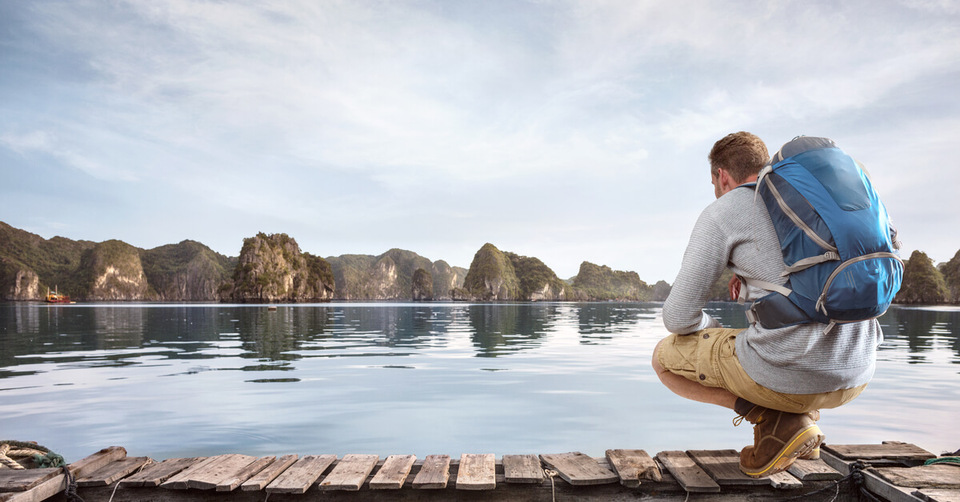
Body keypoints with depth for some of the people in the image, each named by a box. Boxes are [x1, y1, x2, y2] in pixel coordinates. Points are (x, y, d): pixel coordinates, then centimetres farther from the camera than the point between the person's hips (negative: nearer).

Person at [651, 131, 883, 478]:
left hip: (789, 375, -7)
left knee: (665, 357, 15)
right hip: (857, 375, 7)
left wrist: (714, 330, 18)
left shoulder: (722, 212, -3)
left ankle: (776, 422, -1)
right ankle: (805, 419, 17)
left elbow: (678, 317, -4)